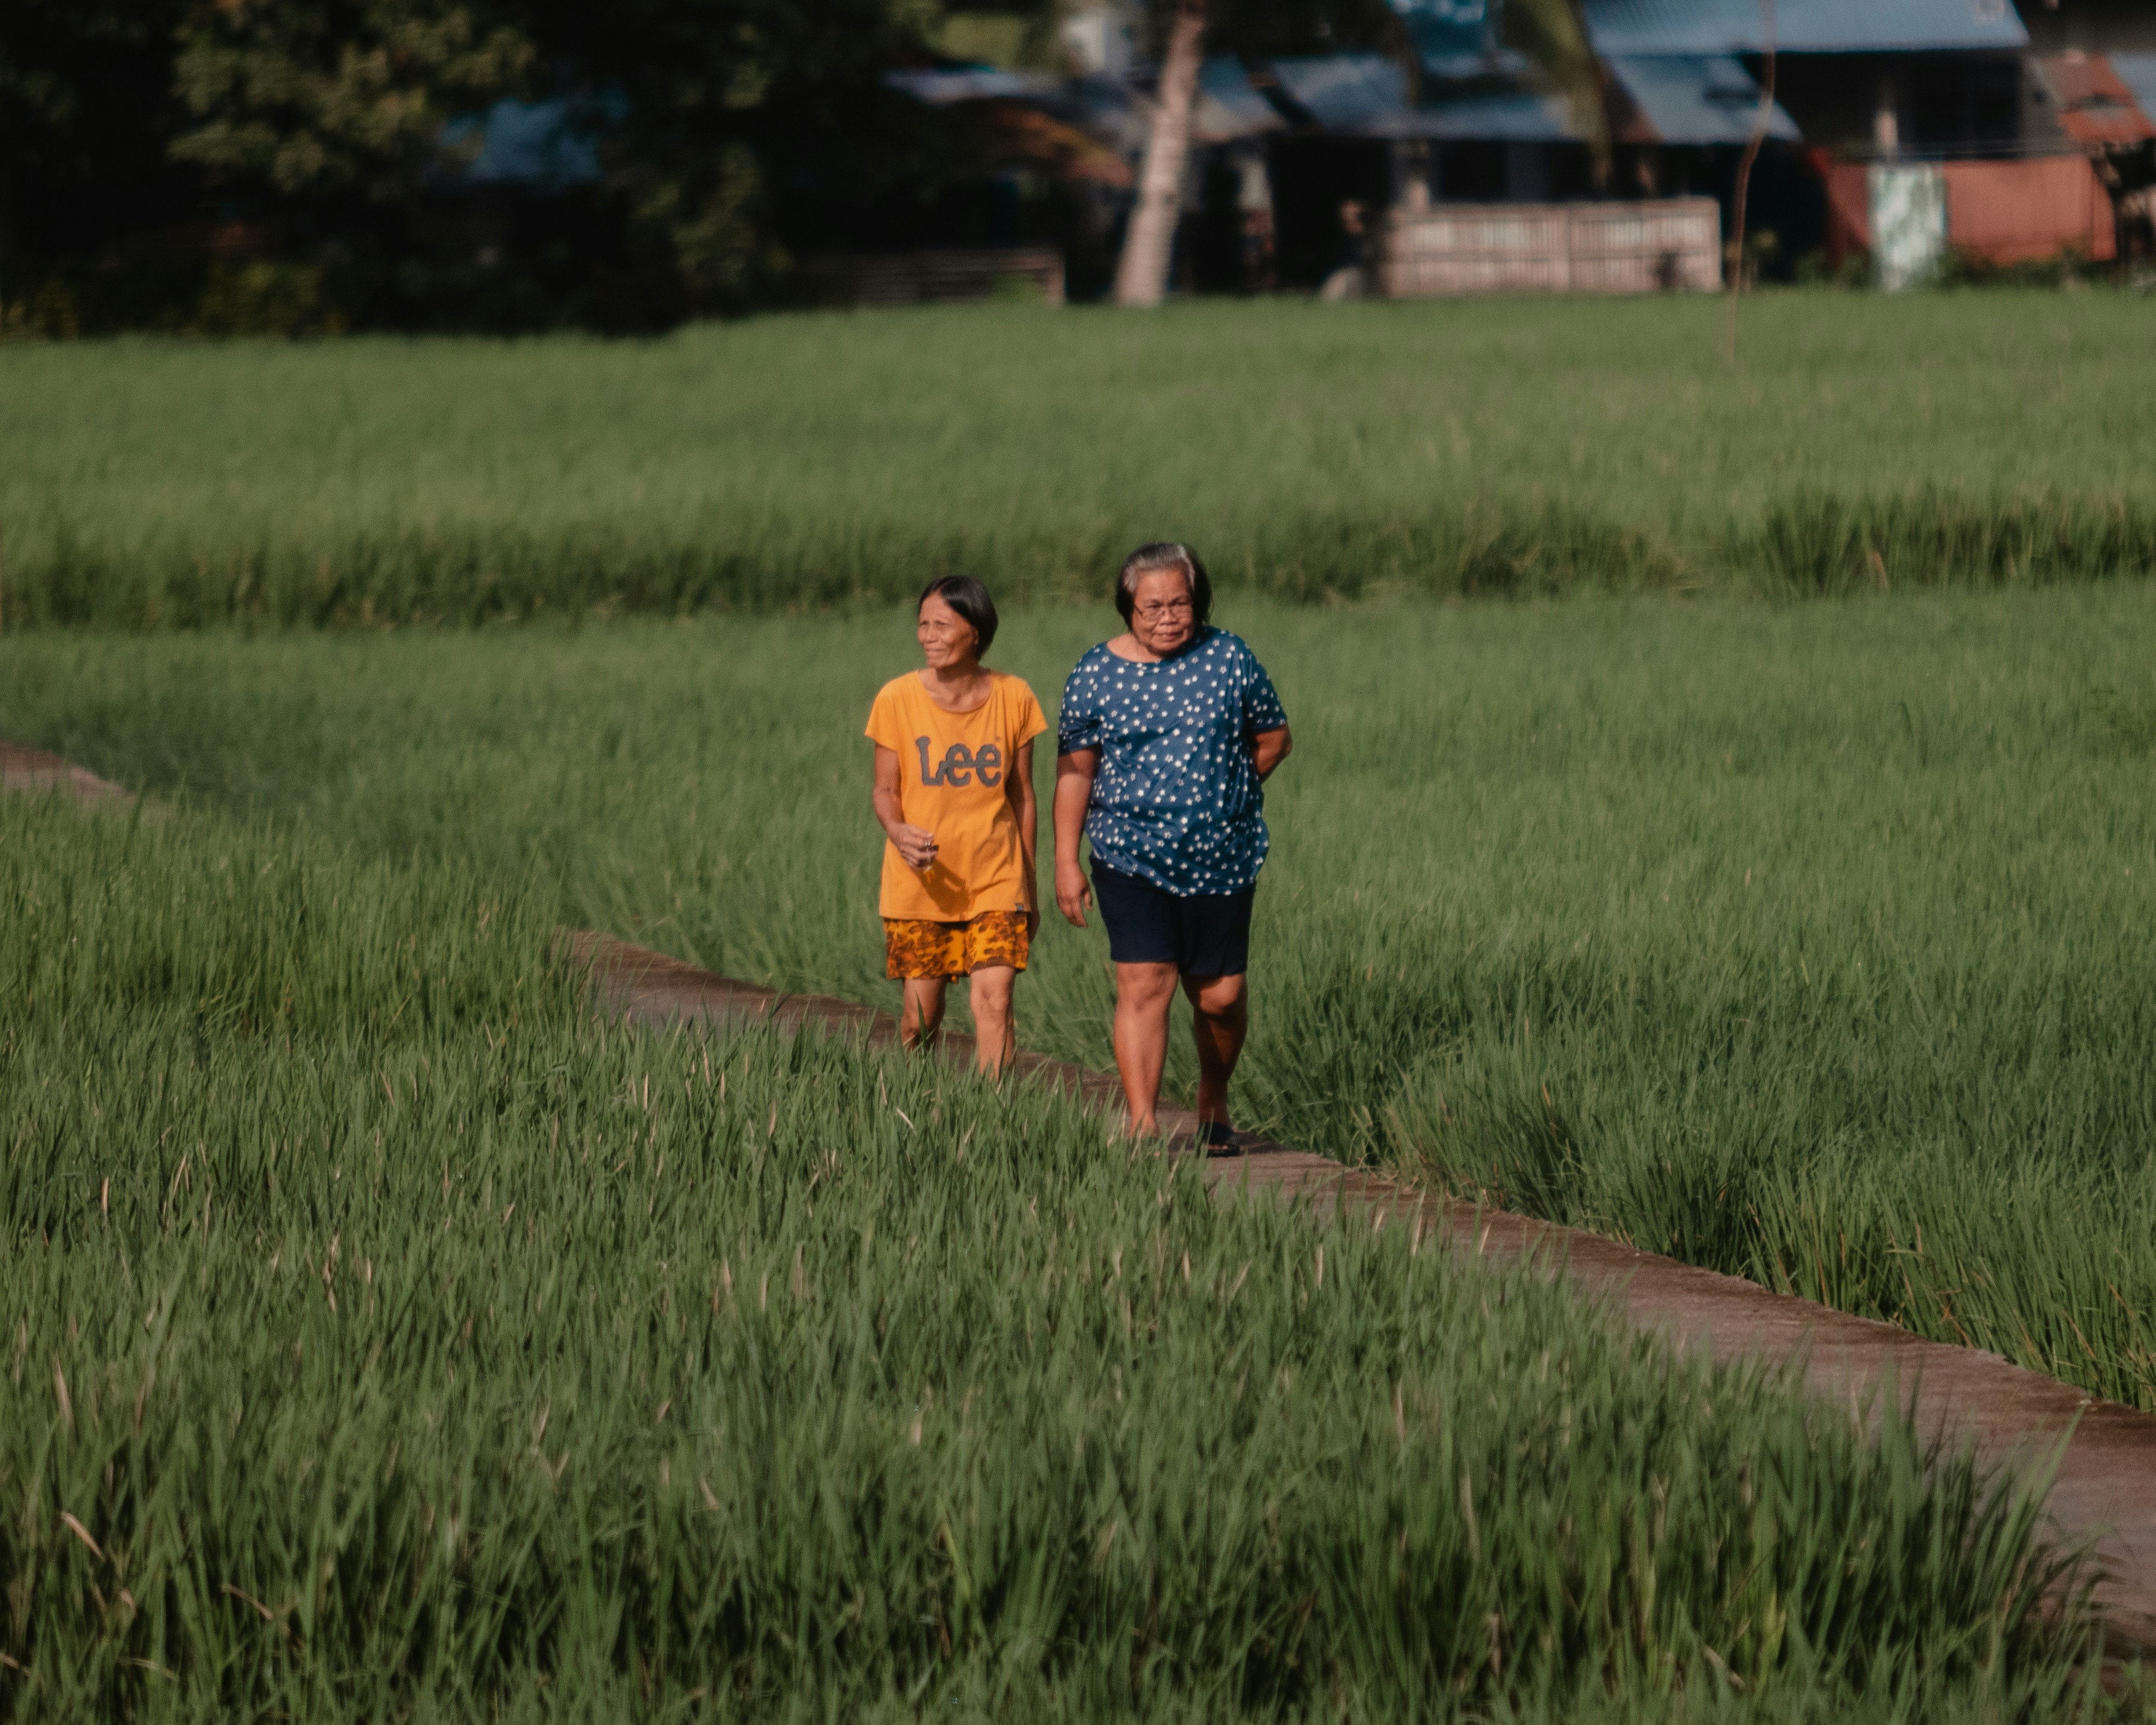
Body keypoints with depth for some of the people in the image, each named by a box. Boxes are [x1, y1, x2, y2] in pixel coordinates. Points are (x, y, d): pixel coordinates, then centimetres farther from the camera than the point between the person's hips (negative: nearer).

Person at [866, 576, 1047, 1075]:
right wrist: (899, 832, -25)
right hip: (920, 885, 0)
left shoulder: (1013, 698, -1)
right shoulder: (898, 699, -5)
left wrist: (1029, 884, 12)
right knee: (922, 1016, 6)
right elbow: (885, 791, -1)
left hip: (995, 881, 0)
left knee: (994, 1003, -13)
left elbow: (1022, 795, 7)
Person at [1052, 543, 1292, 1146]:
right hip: (1131, 861, -1)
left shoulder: (1230, 660, 0)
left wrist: (1220, 796, 5)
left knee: (1220, 995, 8)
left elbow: (1274, 740, 10)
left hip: (1221, 860, 2)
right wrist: (1066, 862, 0)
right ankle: (1142, 1127, -15)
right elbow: (1075, 773, 3)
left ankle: (1214, 1101, 34)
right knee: (1144, 983, -13)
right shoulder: (1096, 675, -2)